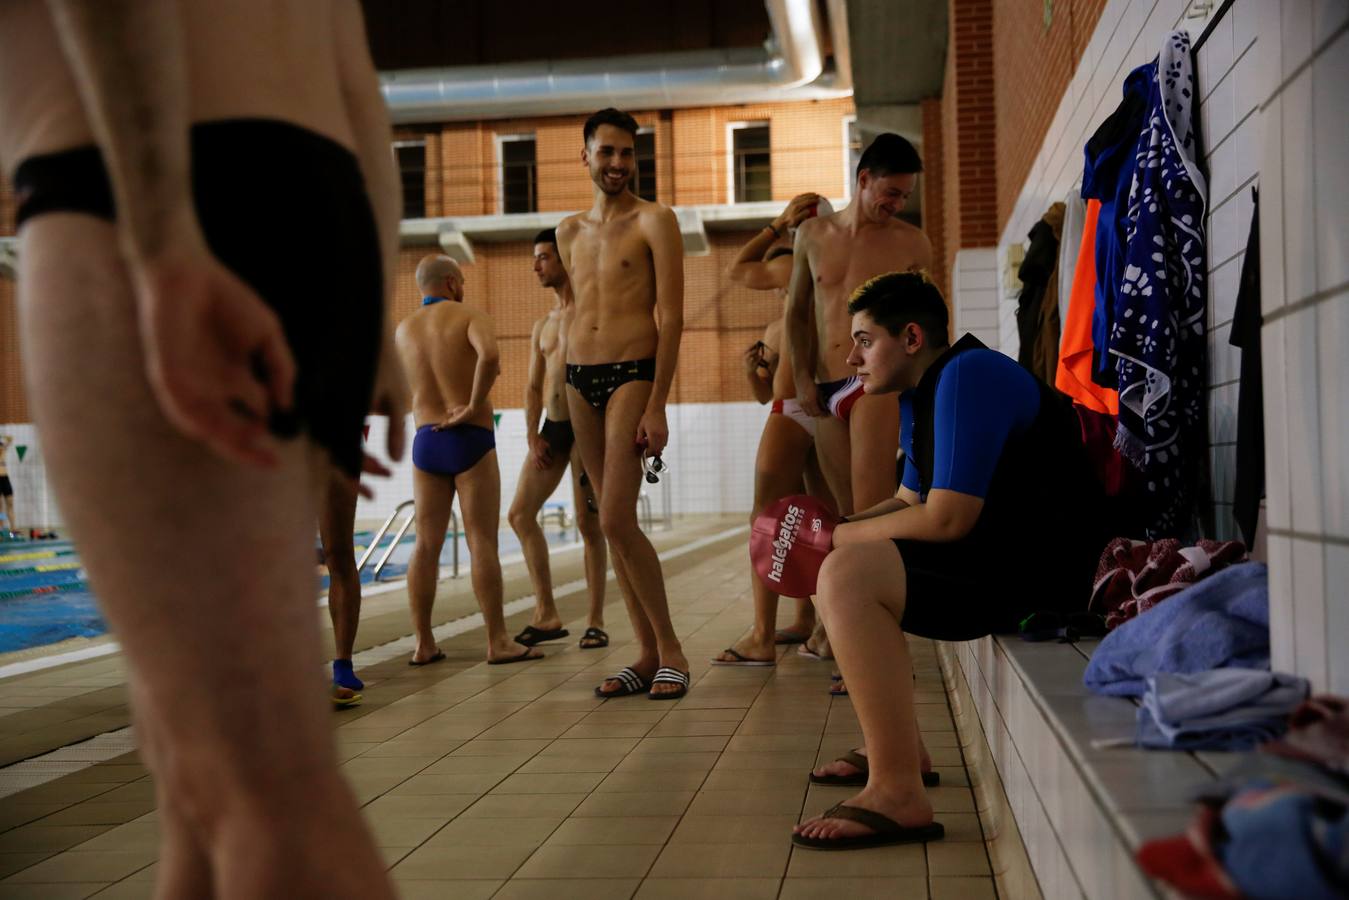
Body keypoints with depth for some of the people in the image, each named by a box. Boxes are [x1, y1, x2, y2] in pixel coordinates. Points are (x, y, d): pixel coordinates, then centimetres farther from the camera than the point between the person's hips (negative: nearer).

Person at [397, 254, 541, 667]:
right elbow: (489, 355, -27)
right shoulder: (470, 316, -6)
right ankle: (498, 642, -1)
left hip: (425, 442, 5)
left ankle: (424, 644, 8)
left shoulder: (403, 330, 11)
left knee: (426, 545, 7)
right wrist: (475, 406, -18)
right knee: (482, 544, -3)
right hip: (470, 440, -5)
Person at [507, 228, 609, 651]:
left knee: (588, 525, -5)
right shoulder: (541, 326, 17)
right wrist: (533, 437, 3)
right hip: (550, 427, 7)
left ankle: (595, 620, 6)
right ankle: (546, 615, 9)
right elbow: (534, 387, 16)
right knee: (520, 514, 1)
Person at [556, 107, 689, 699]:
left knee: (617, 521, -14)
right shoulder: (569, 232, 17)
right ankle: (648, 654, 11)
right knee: (613, 523, 5)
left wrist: (657, 406, -16)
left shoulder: (654, 221, -2)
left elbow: (671, 317, -8)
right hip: (578, 378, 6)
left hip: (632, 375, -6)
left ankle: (670, 650, 0)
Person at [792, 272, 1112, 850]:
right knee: (836, 572, 20)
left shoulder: (967, 375, -16)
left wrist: (836, 536, -11)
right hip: (999, 557, 11)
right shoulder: (919, 395, 16)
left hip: (1047, 570, -11)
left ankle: (897, 793, -25)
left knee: (847, 575, -26)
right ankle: (896, 747, 20)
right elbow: (909, 501, 21)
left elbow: (946, 518, -23)